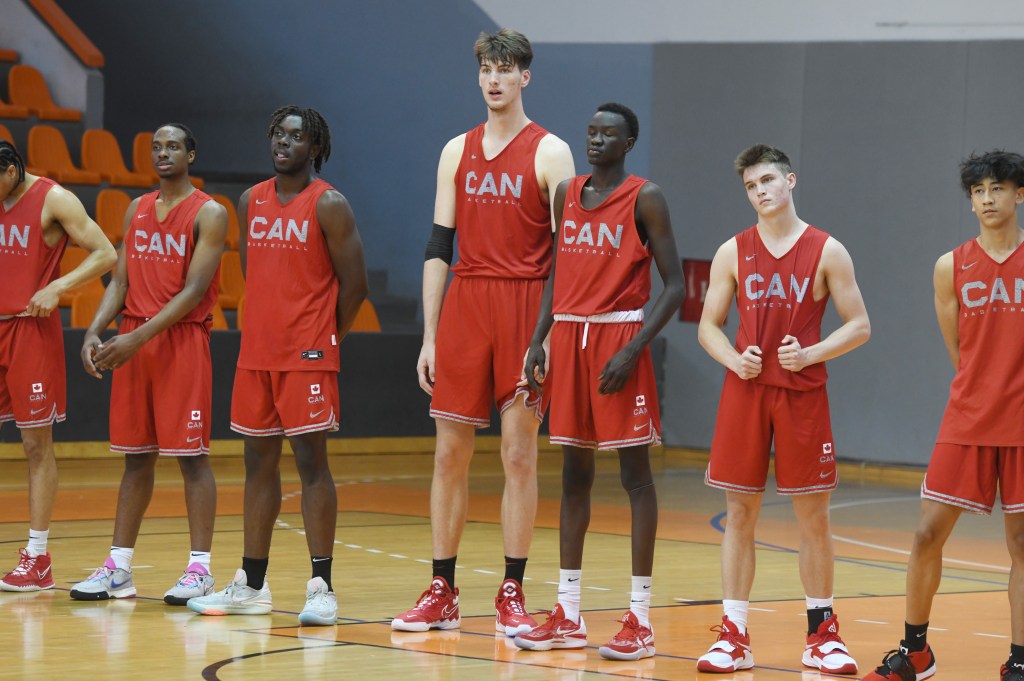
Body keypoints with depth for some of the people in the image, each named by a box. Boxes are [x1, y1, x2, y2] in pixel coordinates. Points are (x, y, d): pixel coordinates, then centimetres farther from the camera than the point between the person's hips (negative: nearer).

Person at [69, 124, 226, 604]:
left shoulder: (208, 214, -6)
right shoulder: (137, 210, 15)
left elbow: (194, 290, -14)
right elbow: (121, 280, 11)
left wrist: (138, 338, -20)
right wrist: (94, 331, -6)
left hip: (182, 342, -6)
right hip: (131, 342, 6)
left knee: (191, 456, -6)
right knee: (136, 456, 9)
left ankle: (200, 570, -4)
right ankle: (118, 568, 11)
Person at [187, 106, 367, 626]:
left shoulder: (328, 206, -7)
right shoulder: (251, 202, 12)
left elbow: (353, 284, -6)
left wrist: (324, 339, 0)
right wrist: (267, 327, 14)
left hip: (308, 356, -6)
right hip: (257, 350, 6)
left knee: (311, 461, -7)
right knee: (259, 461, 10)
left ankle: (321, 588, -6)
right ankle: (251, 586, 17)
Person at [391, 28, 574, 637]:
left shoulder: (550, 153, -1)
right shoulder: (458, 152, 12)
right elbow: (439, 246, 12)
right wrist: (429, 336, 6)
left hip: (525, 311, -4)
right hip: (464, 306, 4)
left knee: (520, 454, -2)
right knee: (450, 454, 4)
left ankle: (513, 595, 5)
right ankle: (442, 593, 11)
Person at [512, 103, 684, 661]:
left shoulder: (644, 199, -5)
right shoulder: (567, 195, 12)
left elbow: (674, 285, -8)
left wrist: (633, 350, -17)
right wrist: (539, 341, 8)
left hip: (618, 336, -6)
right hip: (569, 336, 6)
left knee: (634, 472, -4)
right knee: (574, 472, 8)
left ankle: (640, 619, -4)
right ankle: (568, 616, 13)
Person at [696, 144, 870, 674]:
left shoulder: (826, 252, 0)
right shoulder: (733, 253, 6)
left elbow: (859, 326, 0)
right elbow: (708, 325, 9)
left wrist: (811, 354, -15)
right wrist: (734, 359, -11)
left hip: (803, 394, -1)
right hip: (745, 392, 2)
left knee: (813, 516, 3)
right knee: (739, 513, 2)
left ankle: (822, 635, 14)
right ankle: (733, 637, 6)